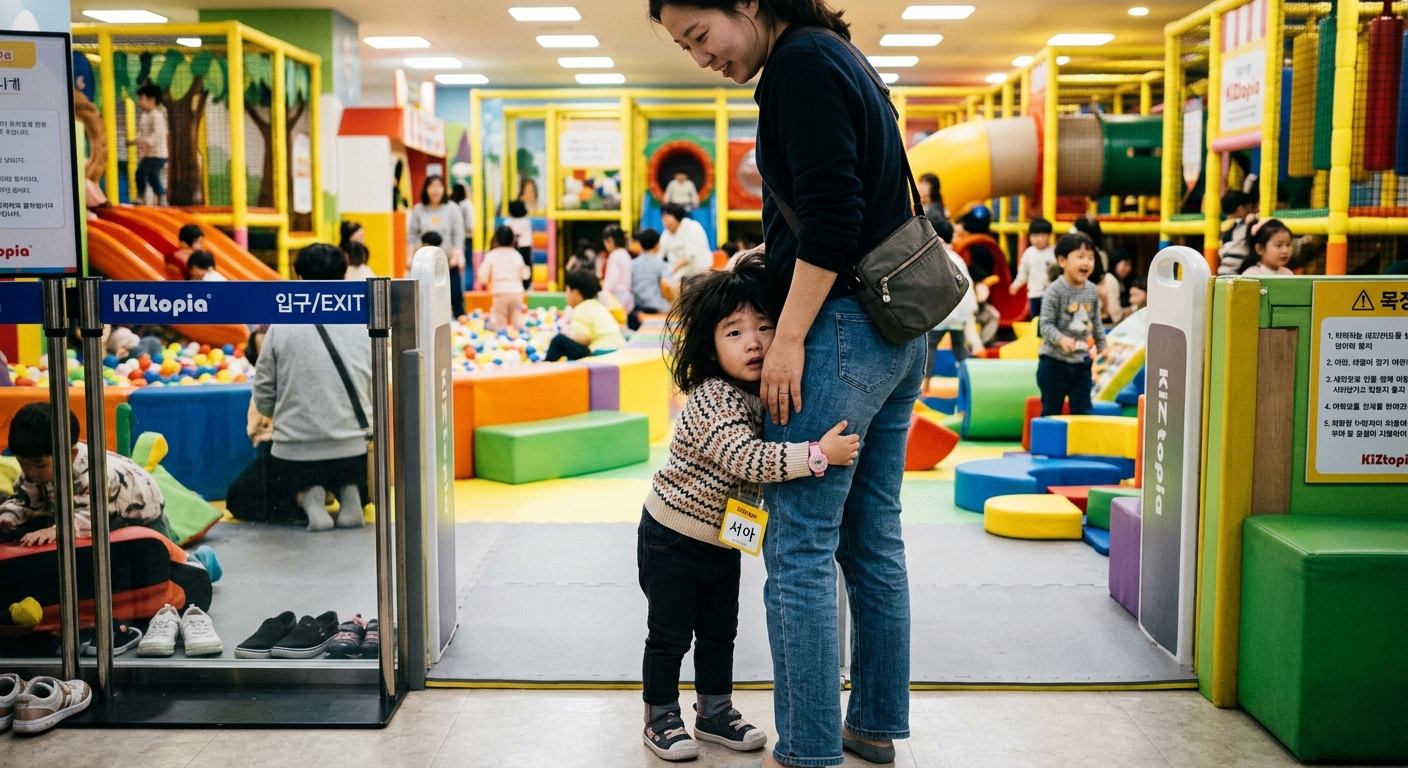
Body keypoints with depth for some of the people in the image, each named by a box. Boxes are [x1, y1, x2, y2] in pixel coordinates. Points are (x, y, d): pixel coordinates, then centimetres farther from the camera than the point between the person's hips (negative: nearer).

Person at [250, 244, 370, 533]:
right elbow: (374, 393, 6)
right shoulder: (364, 325, 0)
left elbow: (263, 400, 0)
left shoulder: (282, 327, -4)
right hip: (353, 451, 2)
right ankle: (348, 493, 1)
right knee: (355, 491, 37)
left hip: (294, 453, -2)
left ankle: (305, 497, -3)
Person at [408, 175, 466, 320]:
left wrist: (456, 255, -13)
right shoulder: (418, 210, 4)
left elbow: (458, 234, -3)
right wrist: (411, 256, -6)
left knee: (456, 296, -1)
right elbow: (413, 235, 4)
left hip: (449, 261, -1)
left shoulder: (452, 208, 0)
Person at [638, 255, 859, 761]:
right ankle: (660, 719, 23)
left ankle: (715, 713, 33)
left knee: (720, 633, 17)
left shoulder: (765, 393, -3)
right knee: (670, 636, 6)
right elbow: (747, 459, -41)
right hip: (671, 540, -7)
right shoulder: (712, 399, -29)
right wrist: (819, 452, -43)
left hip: (722, 541, 7)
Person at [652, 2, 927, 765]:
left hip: (843, 326, -10)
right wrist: (767, 261, 18)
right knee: (872, 537, 15)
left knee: (800, 545, -5)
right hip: (897, 332, 10)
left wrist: (789, 337, -16)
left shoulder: (799, 63, -10)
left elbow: (832, 215, -19)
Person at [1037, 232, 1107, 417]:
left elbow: (1096, 323, 15)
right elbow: (1046, 325, -17)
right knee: (1051, 411, 3)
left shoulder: (1092, 291, 3)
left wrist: (1102, 348, 20)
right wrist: (1061, 339, -33)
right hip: (1054, 361, -5)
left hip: (1082, 362, 5)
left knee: (1082, 410, 9)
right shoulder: (1055, 290, -15)